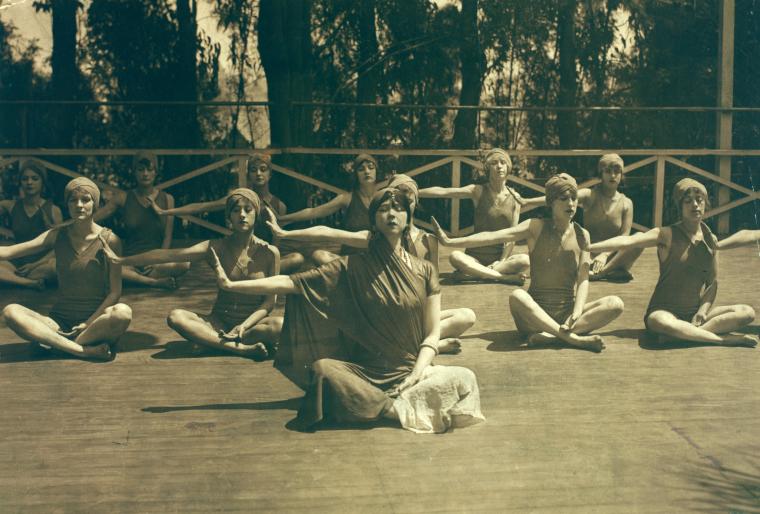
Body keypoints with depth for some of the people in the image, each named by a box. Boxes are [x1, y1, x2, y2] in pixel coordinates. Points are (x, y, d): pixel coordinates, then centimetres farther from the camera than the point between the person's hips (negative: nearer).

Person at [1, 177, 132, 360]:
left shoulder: (109, 240, -3)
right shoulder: (57, 235, 5)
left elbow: (115, 292, -5)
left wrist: (89, 323, -15)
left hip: (96, 319, -3)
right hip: (59, 321, 3)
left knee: (123, 312, -36)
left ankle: (56, 343, -23)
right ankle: (84, 350, -30)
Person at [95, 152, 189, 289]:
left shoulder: (167, 199, 7)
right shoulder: (123, 198, 6)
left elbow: (167, 237, 5)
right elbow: (93, 218, 0)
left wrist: (158, 262, -10)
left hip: (158, 259, 0)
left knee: (185, 264, -33)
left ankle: (133, 277, -24)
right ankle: (155, 282, -28)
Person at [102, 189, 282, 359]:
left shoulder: (269, 252, -3)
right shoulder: (217, 247, 0)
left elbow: (269, 301, -4)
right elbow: (169, 255, -5)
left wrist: (244, 326, -19)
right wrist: (122, 260, -11)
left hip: (254, 322, -2)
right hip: (220, 320, 2)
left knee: (279, 325, -36)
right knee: (176, 317, -26)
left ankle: (215, 341, -27)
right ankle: (243, 348, -32)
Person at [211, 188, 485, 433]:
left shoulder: (424, 270, 9)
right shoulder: (353, 267, 5)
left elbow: (432, 333, 5)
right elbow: (292, 283, -1)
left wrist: (417, 373, -14)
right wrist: (231, 285, -9)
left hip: (411, 370, 1)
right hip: (364, 372, -1)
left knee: (463, 378, -28)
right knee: (323, 369, -32)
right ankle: (399, 409, -26)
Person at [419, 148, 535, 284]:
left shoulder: (514, 197, 2)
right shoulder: (478, 191, -2)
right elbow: (443, 192, -9)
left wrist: (502, 261, -10)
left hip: (500, 257, 1)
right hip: (476, 257, 0)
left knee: (525, 260, -30)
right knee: (455, 257, -34)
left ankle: (478, 273, -27)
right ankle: (507, 277, -32)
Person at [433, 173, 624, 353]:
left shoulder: (581, 235, 6)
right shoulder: (537, 227, -1)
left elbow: (583, 279, -1)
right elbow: (494, 236, -11)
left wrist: (577, 312, -20)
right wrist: (450, 241, -21)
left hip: (568, 312, 2)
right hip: (536, 310, -2)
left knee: (615, 304, -23)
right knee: (517, 296, -35)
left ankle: (549, 335, -33)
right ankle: (574, 338, -38)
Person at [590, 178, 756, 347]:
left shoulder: (711, 240, 6)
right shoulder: (668, 235, -7)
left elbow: (713, 282, 8)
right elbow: (629, 241, -21)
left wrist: (702, 311, -10)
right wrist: (587, 247, -34)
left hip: (695, 312, 5)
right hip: (665, 311, -5)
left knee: (747, 313, -16)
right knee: (658, 321, -41)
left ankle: (682, 335, -29)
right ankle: (724, 339, -31)